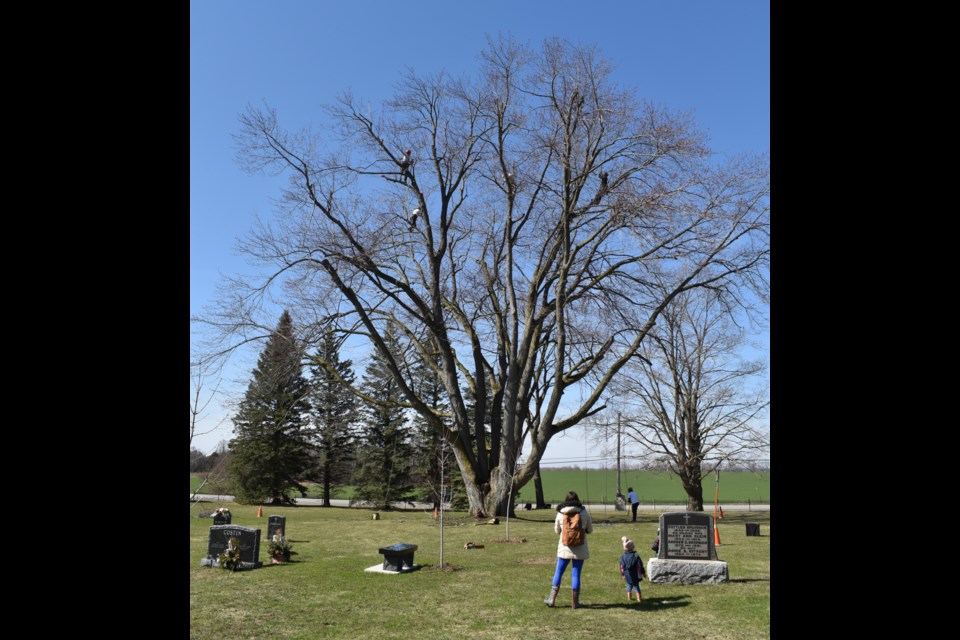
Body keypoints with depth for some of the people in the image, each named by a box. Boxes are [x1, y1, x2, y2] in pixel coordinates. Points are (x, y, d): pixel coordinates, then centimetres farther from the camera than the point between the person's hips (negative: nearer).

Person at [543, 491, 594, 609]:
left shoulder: (560, 514, -5)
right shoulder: (584, 513, -5)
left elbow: (557, 531, 6)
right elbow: (590, 530, 7)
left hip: (564, 548, 0)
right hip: (580, 549, 0)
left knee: (558, 573, 10)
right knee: (576, 574, 6)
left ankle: (551, 599, 13)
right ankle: (575, 602, 11)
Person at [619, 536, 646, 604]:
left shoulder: (623, 557, -7)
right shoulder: (636, 556, -16)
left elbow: (622, 567, 1)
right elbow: (640, 565, -10)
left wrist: (623, 574, 15)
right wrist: (643, 572, 3)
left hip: (628, 576, 2)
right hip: (635, 575, -2)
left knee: (629, 585, 21)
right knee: (637, 586, 12)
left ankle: (629, 598, 25)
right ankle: (638, 599, 11)